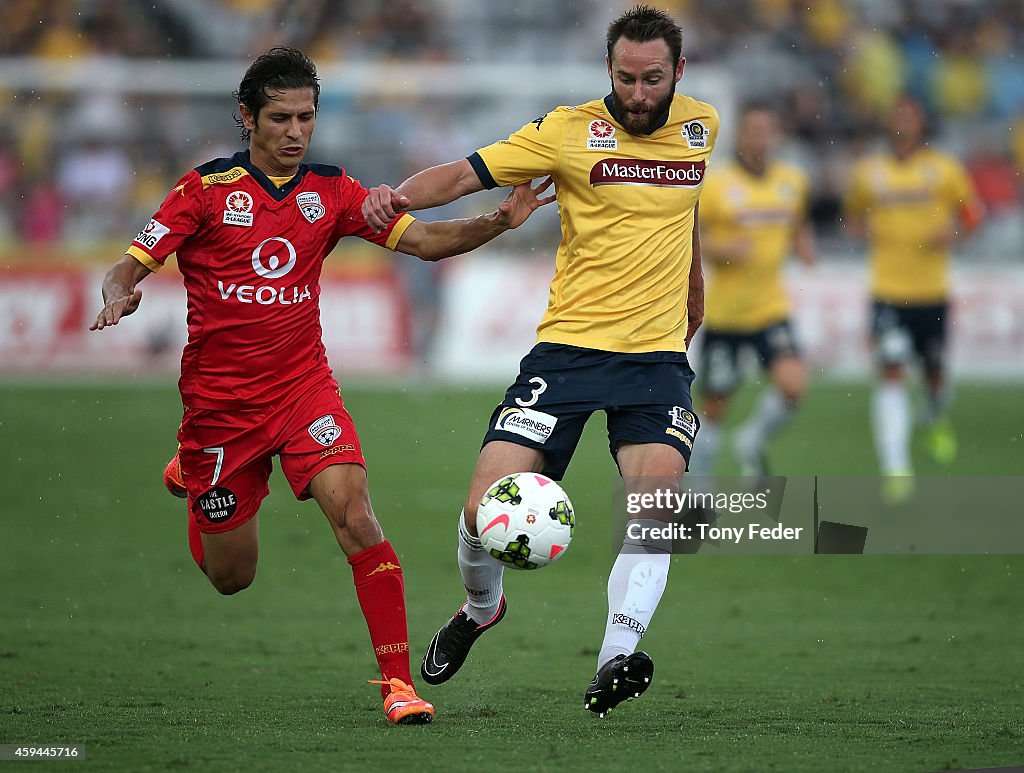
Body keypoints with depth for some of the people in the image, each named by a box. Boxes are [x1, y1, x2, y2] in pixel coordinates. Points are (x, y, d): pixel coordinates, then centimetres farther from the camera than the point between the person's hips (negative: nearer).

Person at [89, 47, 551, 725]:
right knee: (231, 577, 10)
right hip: (219, 398, -1)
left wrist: (497, 222, -17)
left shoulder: (331, 191, 2)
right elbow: (131, 266, -7)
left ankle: (399, 680, -20)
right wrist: (119, 299, -31)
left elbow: (423, 239, 0)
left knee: (352, 509, -24)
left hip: (303, 384, 1)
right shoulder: (209, 188, -6)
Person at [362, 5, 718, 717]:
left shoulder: (701, 125, 9)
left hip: (657, 357, 2)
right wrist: (399, 196, -26)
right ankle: (481, 608, 23)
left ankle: (615, 660, -26)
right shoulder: (571, 131, -4)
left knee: (654, 503, -24)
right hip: (568, 346, -2)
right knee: (486, 513, -9)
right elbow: (469, 172, -7)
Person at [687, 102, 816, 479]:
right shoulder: (715, 184, -9)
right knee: (714, 406, 3)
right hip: (723, 311, -3)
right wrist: (722, 250, -22)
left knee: (792, 384, -18)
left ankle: (752, 442, 10)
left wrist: (802, 244, 4)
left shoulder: (793, 182, 5)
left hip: (771, 309, 3)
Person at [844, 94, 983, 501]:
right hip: (887, 290, -1)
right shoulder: (868, 171, 3)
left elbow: (971, 211, 10)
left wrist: (953, 232, -10)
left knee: (934, 372, 11)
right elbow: (853, 213, 19)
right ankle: (895, 468, -17)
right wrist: (863, 229, -3)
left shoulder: (944, 169, 0)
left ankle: (937, 422, 49)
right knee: (891, 372, -14)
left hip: (932, 290, 1)